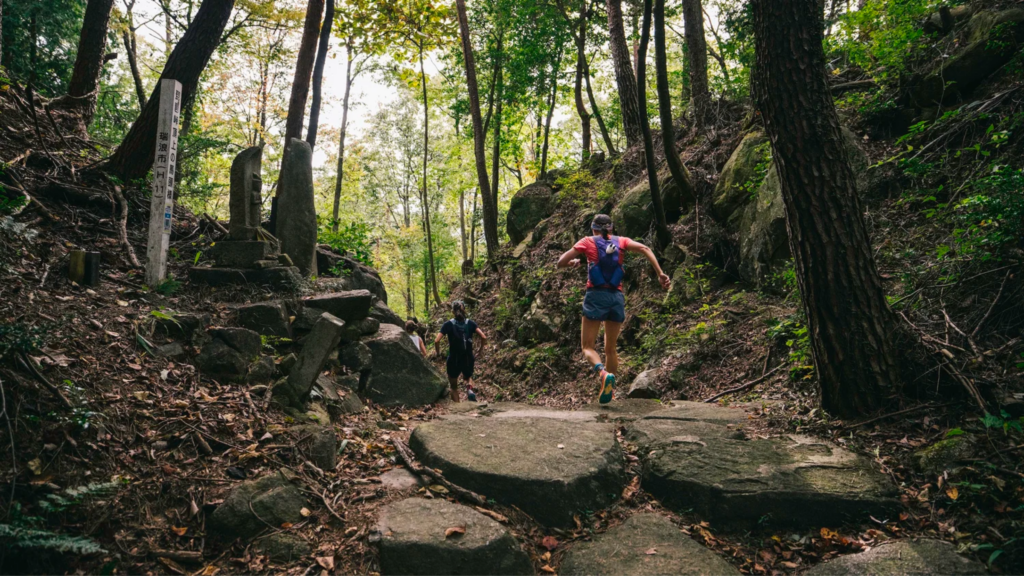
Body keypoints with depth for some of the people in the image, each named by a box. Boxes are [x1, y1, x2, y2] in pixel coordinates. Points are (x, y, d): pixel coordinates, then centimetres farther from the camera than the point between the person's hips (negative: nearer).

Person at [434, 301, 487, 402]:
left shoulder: (448, 324, -7)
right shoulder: (470, 323, -2)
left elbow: (436, 341, -17)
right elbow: (484, 337, -12)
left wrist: (438, 354, -2)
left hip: (454, 360, -2)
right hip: (468, 359, 2)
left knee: (454, 387, 19)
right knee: (468, 377, 30)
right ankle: (470, 388, -2)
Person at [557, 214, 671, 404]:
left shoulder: (588, 242, 5)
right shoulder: (621, 241, 11)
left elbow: (561, 263, 4)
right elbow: (644, 249, -6)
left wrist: (573, 262, 26)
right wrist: (660, 273, -10)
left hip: (596, 296, -3)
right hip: (617, 297, 3)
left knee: (587, 346, 2)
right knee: (610, 348, 17)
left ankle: (604, 374, -25)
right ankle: (609, 389, 17)